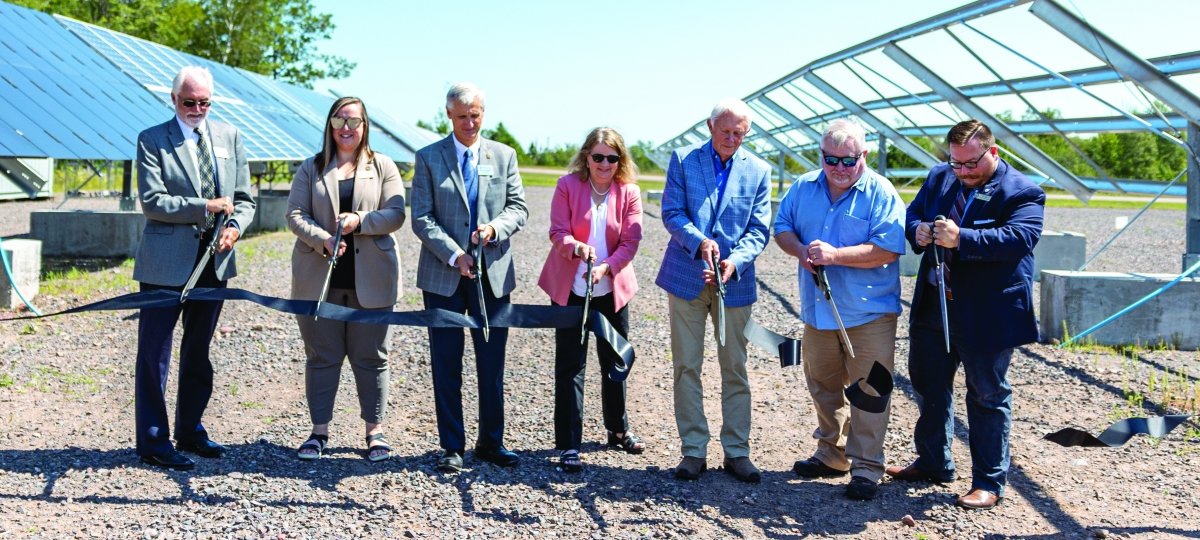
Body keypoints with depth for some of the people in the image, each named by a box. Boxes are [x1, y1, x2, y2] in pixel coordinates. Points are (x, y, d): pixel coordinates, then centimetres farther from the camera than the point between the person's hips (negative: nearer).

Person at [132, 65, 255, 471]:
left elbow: (244, 199, 10)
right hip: (167, 263, -5)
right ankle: (154, 441, 8)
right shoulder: (152, 140, -4)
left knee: (199, 352, 15)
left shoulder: (229, 137, 10)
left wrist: (234, 226, -10)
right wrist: (206, 207, -16)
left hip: (215, 261, 5)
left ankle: (191, 431, 28)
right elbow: (152, 202, -13)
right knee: (154, 354, -1)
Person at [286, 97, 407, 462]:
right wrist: (323, 240, -15)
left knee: (371, 357, 4)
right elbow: (295, 215, 2)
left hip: (370, 279, -1)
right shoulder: (311, 169, 10)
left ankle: (375, 431, 14)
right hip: (319, 278, 1)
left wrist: (359, 220, -17)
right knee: (321, 356, 6)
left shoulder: (383, 167, 8)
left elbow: (396, 215, -1)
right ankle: (319, 431, 15)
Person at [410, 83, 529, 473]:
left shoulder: (504, 156, 8)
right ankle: (452, 446, 14)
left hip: (493, 274, 2)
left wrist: (495, 228, -15)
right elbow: (421, 218, -4)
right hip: (443, 276, -2)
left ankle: (491, 442, 19)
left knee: (492, 363, 7)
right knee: (446, 364, 4)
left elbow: (519, 207, 6)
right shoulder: (428, 158, 1)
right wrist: (454, 255, -15)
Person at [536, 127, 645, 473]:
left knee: (615, 361, 15)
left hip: (612, 288, 3)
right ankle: (569, 445, 1)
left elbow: (630, 242, -6)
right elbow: (558, 232, -9)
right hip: (570, 288, -2)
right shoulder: (568, 185, -7)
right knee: (570, 364, -3)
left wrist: (605, 268, -22)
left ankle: (618, 430, 35)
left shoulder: (629, 192, -3)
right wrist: (577, 248, -30)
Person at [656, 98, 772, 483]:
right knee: (686, 367, 3)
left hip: (734, 283, 1)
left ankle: (736, 451, 14)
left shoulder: (758, 171, 5)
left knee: (735, 370, 5)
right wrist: (699, 242, -22)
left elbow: (759, 230, 0)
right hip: (686, 278, -1)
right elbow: (672, 212, -4)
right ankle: (693, 450, 12)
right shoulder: (683, 159, 2)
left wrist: (734, 262, -17)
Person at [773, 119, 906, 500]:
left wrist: (835, 255, -25)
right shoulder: (804, 188, 6)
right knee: (823, 386, 17)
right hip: (818, 309, 6)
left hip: (869, 312, -5)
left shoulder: (881, 194, -11)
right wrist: (800, 250, -13)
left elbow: (888, 250, -19)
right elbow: (783, 228, 10)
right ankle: (831, 454, 33)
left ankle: (866, 468, 6)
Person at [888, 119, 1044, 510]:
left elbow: (1019, 238, -24)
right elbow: (911, 215, 12)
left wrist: (961, 239, -34)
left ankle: (989, 482, 13)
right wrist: (918, 231, -13)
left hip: (986, 315, -6)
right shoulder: (939, 178, 8)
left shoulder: (1022, 193, -10)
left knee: (987, 396, 4)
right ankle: (933, 463, 35)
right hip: (932, 307, 7)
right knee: (928, 385, 17)